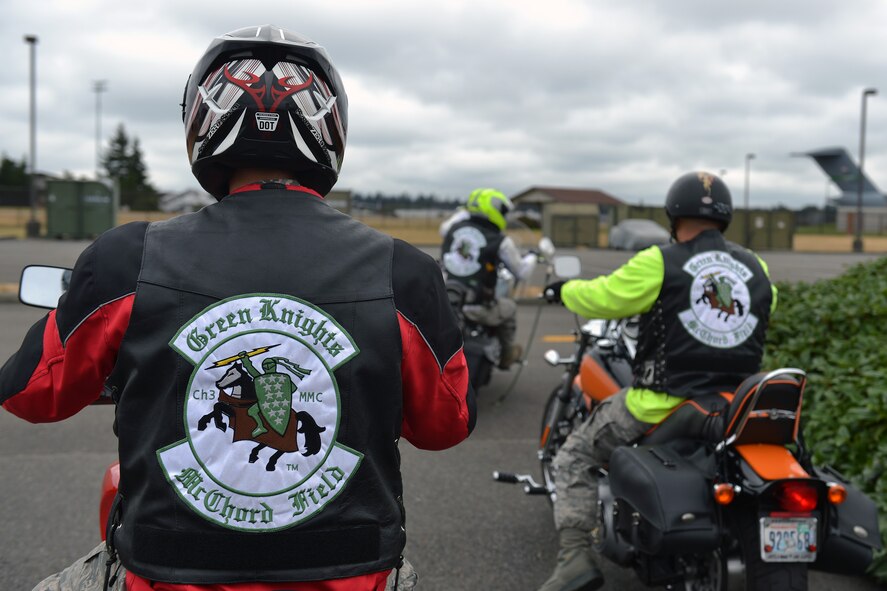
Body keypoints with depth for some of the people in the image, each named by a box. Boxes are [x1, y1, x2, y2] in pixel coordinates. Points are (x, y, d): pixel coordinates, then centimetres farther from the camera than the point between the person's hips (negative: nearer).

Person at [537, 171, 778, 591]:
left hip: (663, 401, -5)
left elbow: (601, 299, -6)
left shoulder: (660, 263, -9)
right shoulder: (756, 268, 7)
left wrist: (565, 290, 15)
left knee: (574, 458, 8)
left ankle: (575, 557, -7)